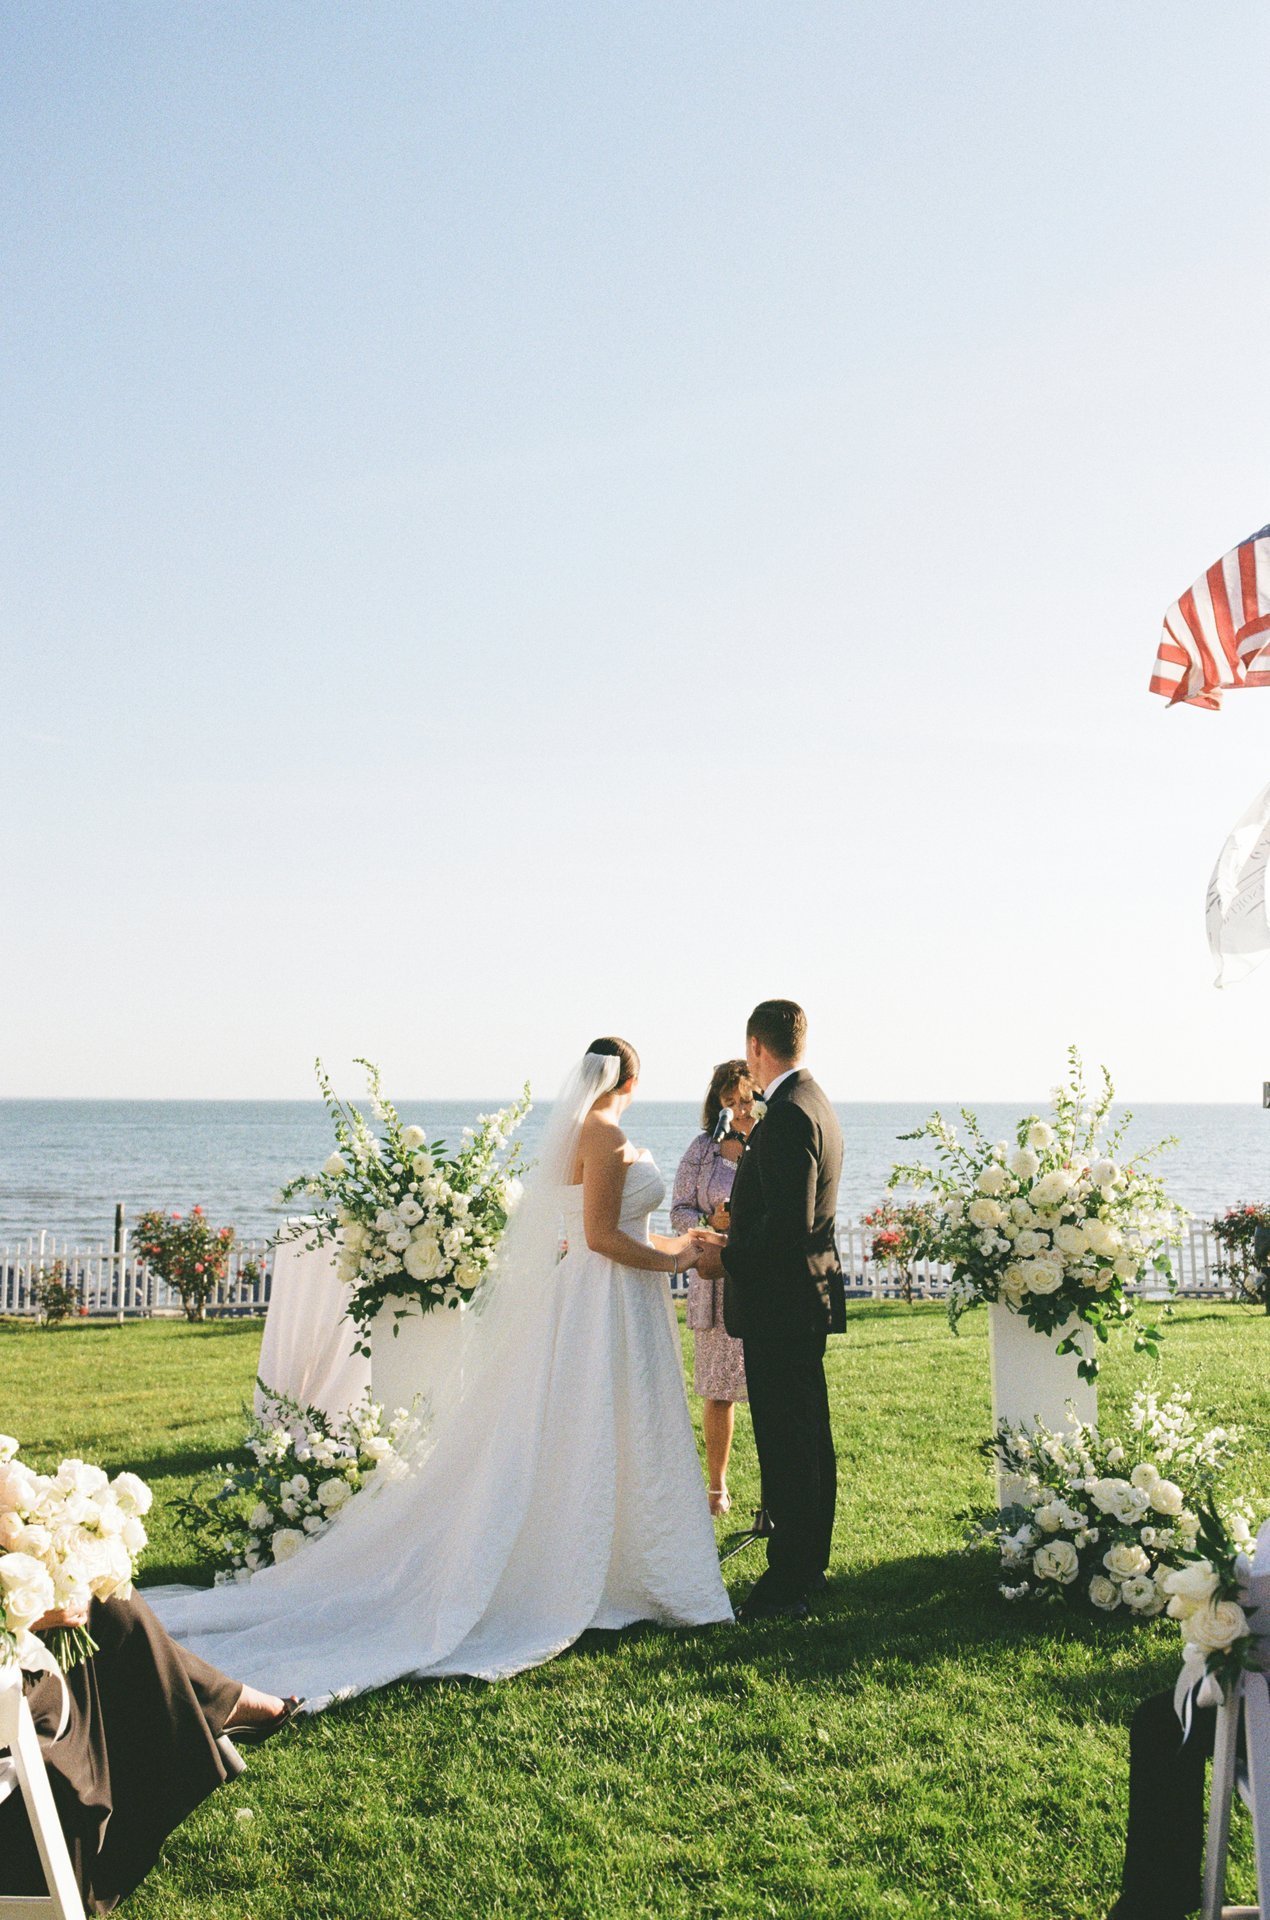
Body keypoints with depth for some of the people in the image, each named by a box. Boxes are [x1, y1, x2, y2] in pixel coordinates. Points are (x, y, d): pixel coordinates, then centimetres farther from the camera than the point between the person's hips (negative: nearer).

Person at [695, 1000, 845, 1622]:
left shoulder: (787, 1115, -20)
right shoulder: (814, 1104, 13)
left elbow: (789, 1224, -26)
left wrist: (727, 1257, -14)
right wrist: (739, 1240, 16)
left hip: (779, 1303, -11)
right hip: (808, 1297, 11)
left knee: (785, 1445, -4)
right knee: (808, 1437, 17)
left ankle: (786, 1584, 2)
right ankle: (809, 1565, 28)